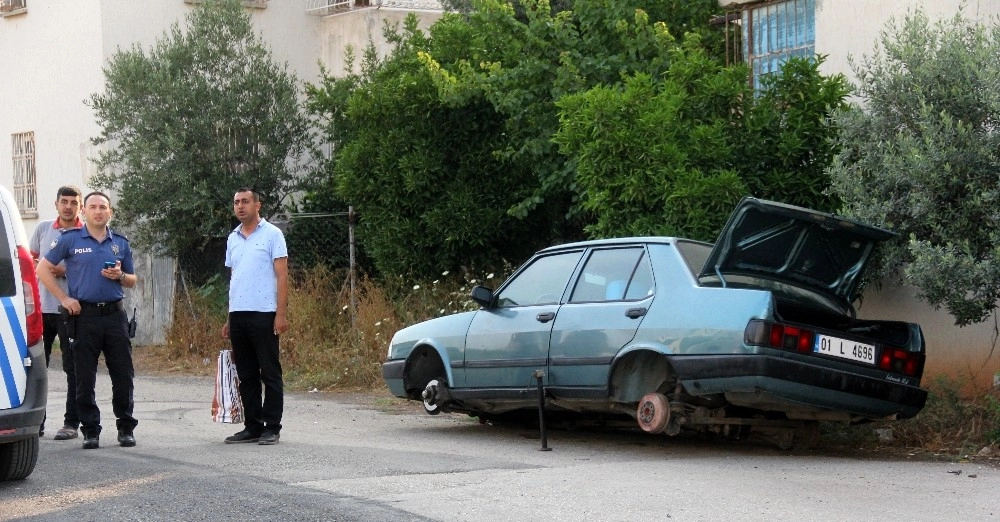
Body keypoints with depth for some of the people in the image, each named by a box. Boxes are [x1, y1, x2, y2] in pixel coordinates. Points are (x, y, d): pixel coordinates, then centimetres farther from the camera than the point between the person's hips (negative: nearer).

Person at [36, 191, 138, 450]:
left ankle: (126, 428, 12)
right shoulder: (70, 240, 3)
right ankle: (90, 430, 8)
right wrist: (64, 298, -3)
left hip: (115, 314, 2)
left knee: (123, 375, 2)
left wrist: (120, 276, -4)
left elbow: (132, 281, 19)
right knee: (85, 378, 0)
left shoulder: (120, 243, 13)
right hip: (84, 315, -2)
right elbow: (43, 269, 4)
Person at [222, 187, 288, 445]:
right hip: (238, 315, 6)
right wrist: (229, 319, 15)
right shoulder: (233, 238, 16)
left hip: (263, 314, -6)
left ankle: (272, 428, 2)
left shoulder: (271, 234, -2)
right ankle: (252, 426, 15)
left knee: (270, 373, -2)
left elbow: (282, 276, -5)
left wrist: (281, 314, -13)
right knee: (246, 375, 9)